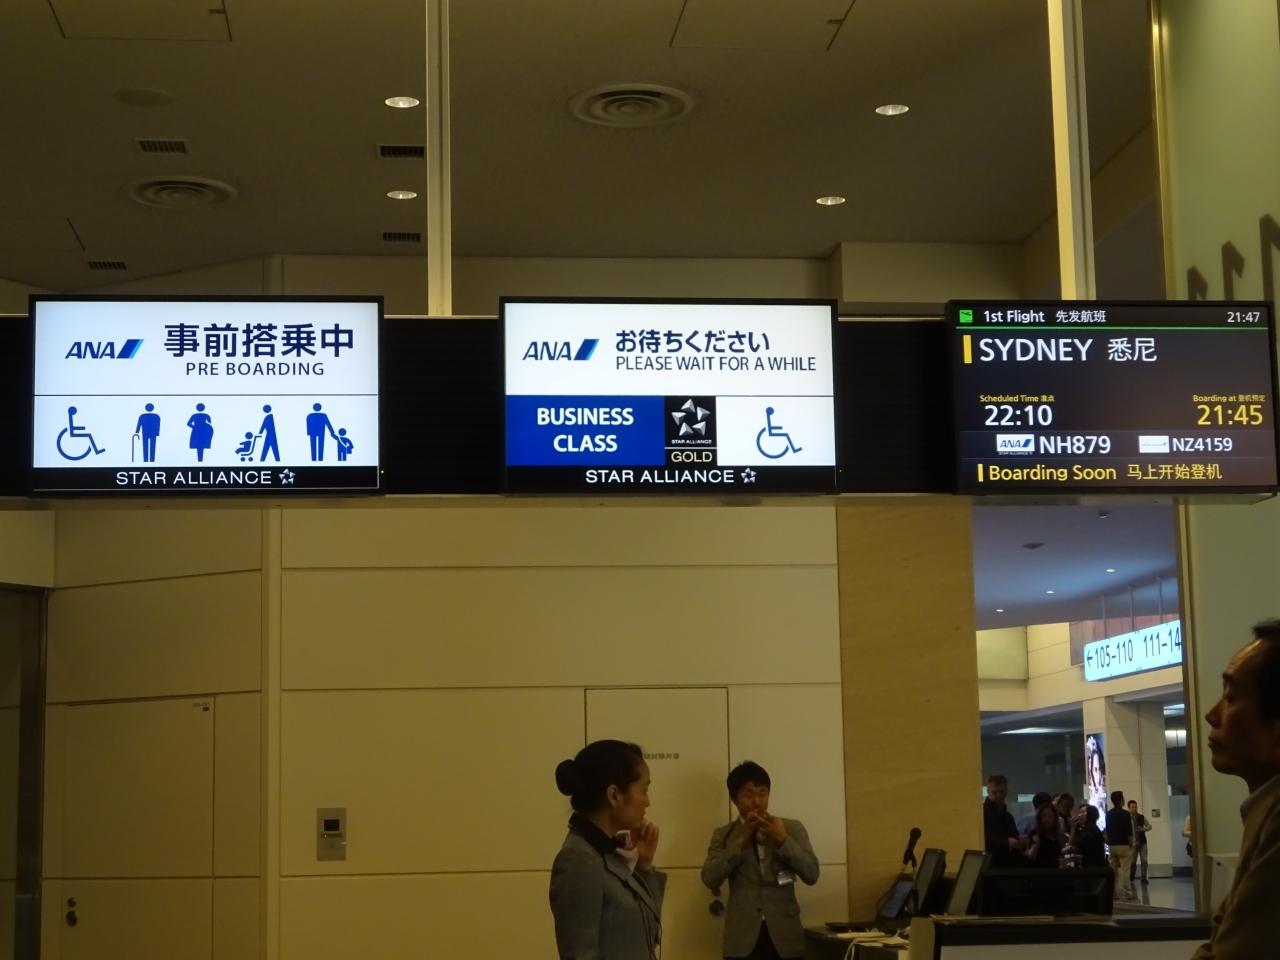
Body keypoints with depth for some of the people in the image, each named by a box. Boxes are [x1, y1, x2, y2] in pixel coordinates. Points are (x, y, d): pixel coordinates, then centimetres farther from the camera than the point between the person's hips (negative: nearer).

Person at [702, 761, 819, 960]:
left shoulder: (791, 828, 8)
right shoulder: (724, 835, 9)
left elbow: (811, 875, -1)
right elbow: (710, 879, -5)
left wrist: (783, 839, -13)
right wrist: (741, 840, -11)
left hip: (785, 938, 0)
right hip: (742, 939, 0)